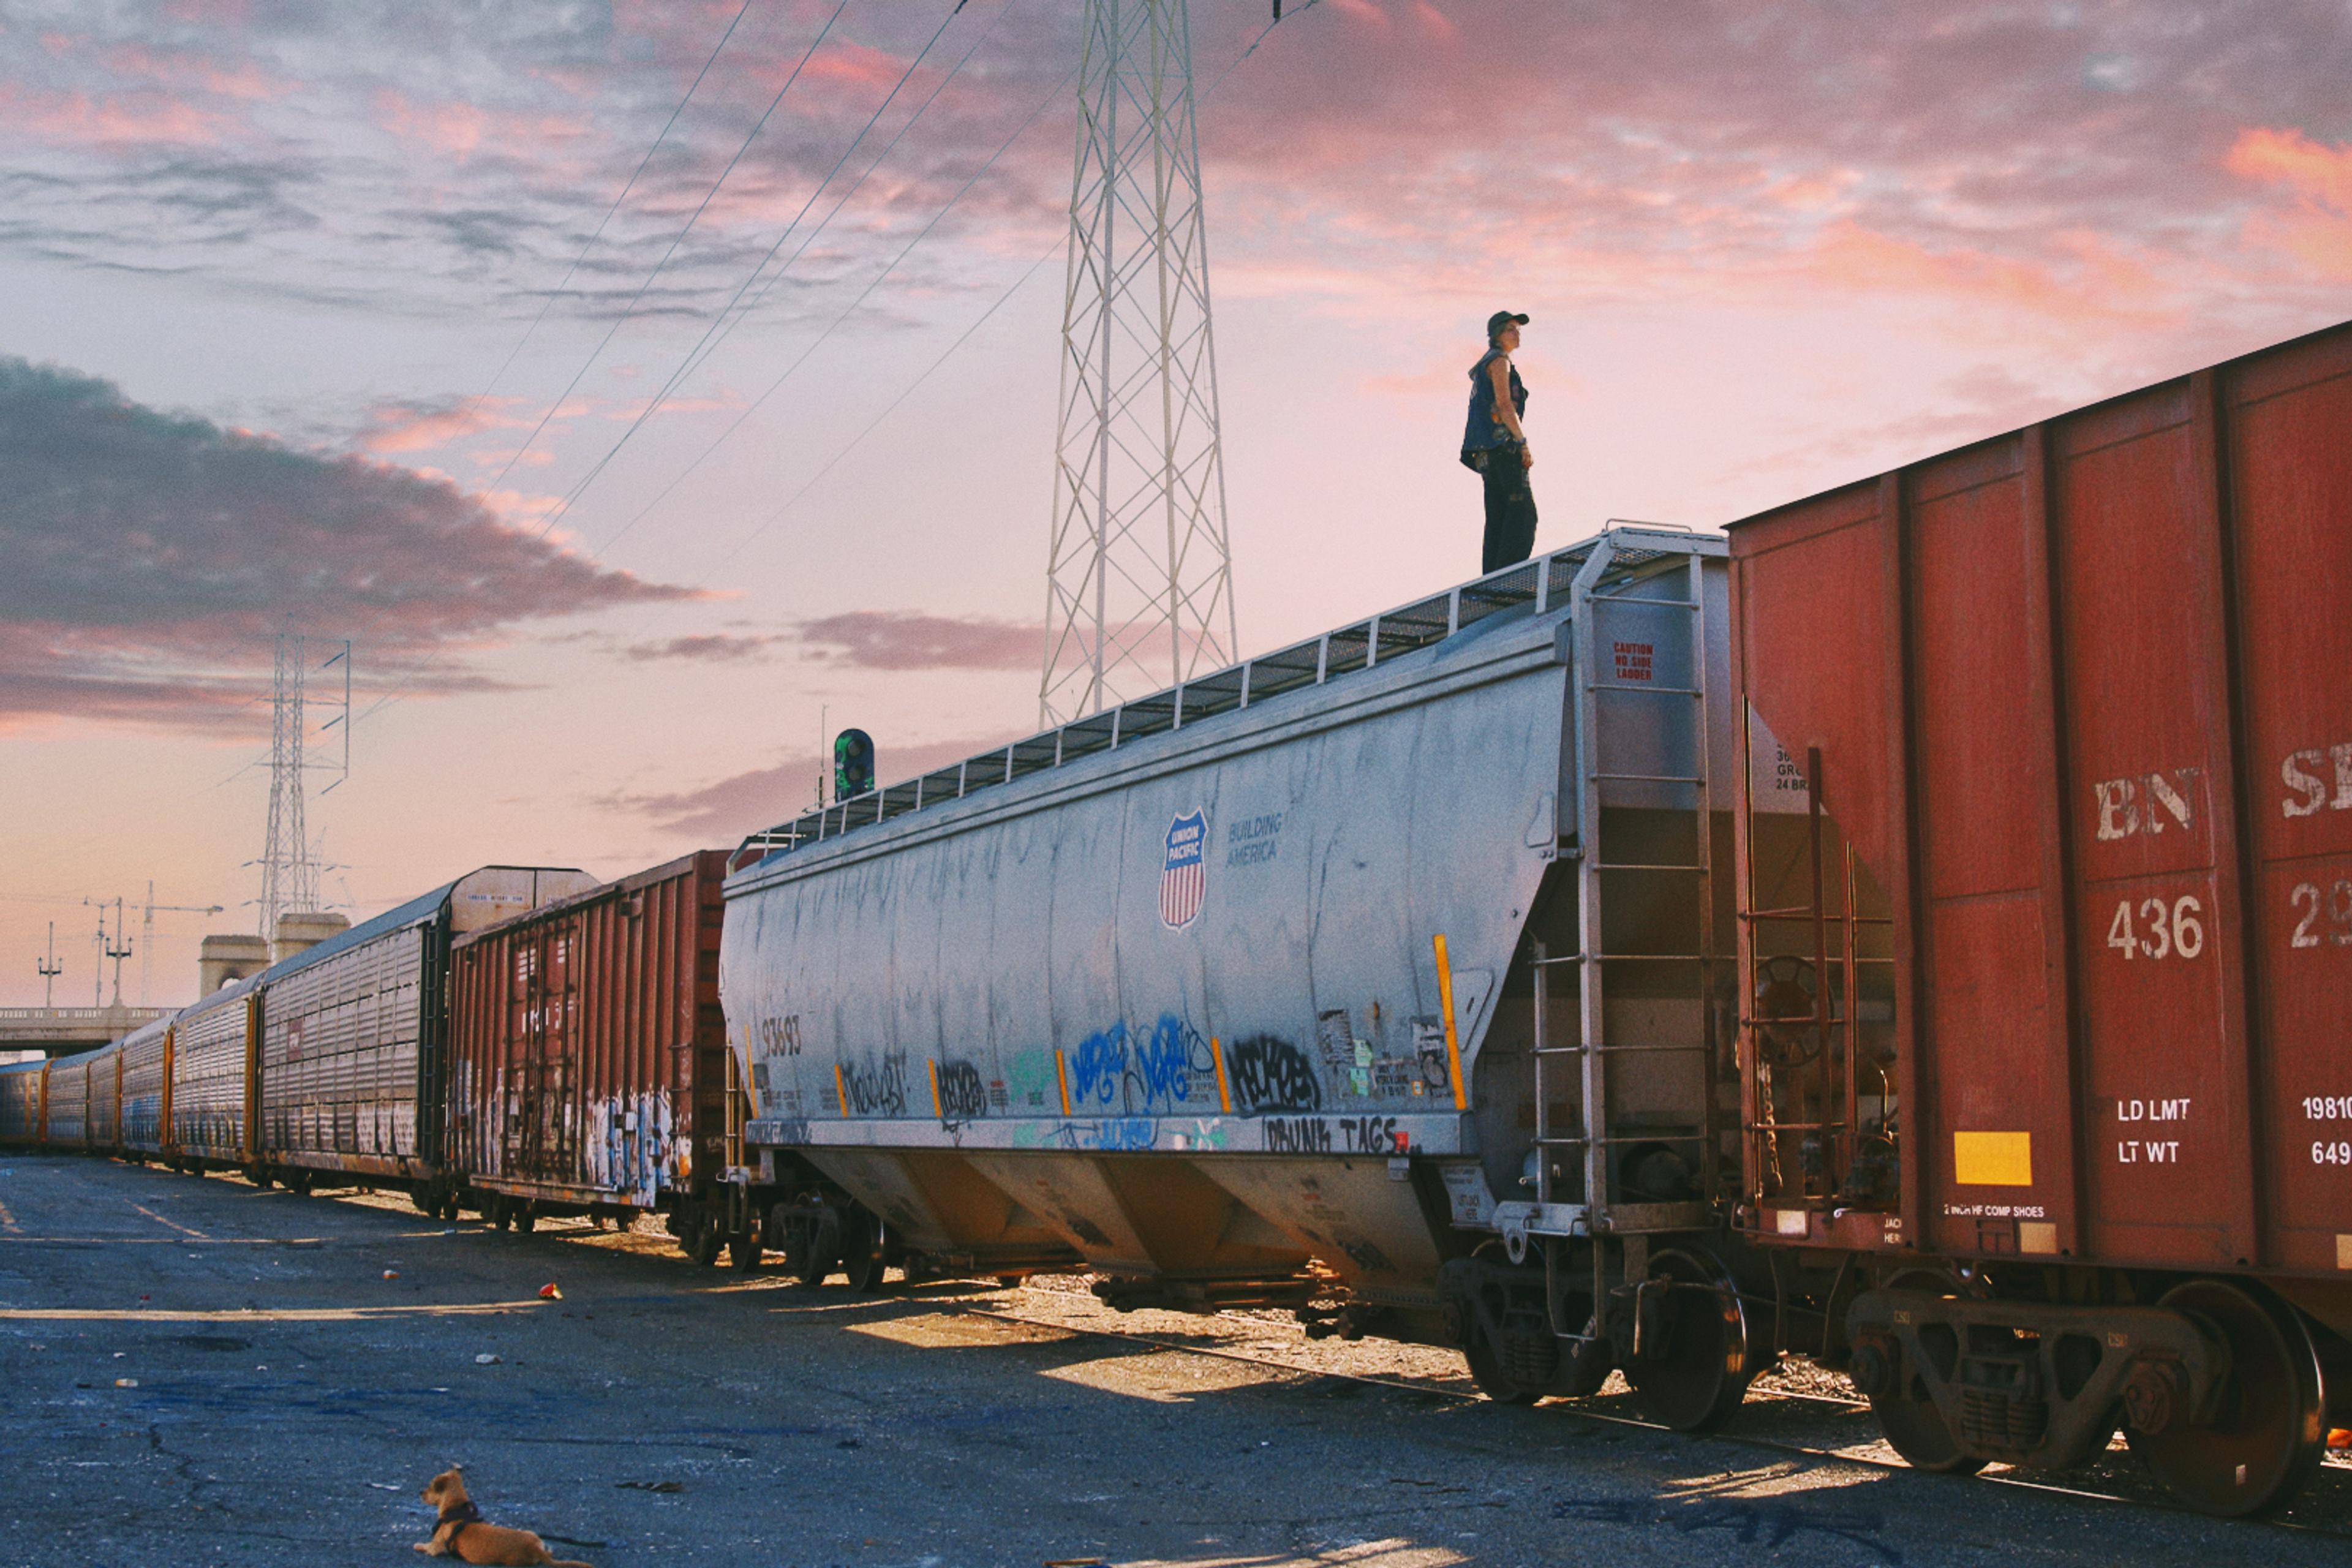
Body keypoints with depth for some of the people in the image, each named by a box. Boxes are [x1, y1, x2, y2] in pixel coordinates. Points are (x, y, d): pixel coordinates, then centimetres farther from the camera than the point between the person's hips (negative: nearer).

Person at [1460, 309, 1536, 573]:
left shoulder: (1485, 365, 24)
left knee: (1498, 518, 8)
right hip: (1503, 445, -10)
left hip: (1487, 452, 10)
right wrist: (1524, 444, -16)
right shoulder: (1499, 360, -6)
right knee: (1523, 513, -12)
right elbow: (1504, 404, -16)